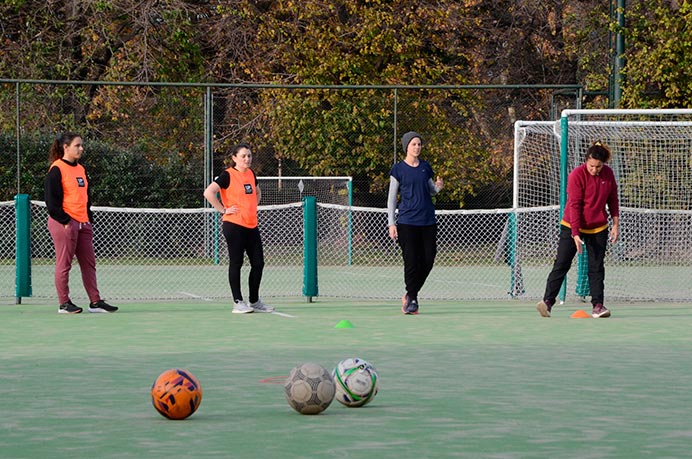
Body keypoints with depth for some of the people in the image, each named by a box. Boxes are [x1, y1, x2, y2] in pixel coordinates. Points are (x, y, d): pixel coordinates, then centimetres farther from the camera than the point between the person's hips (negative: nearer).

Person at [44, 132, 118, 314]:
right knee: (64, 263, -2)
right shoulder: (57, 170, -8)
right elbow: (52, 199, -12)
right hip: (65, 223, -8)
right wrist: (64, 221, -15)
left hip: (83, 223, 8)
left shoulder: (80, 169, 16)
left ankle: (95, 302, 11)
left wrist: (89, 219, 13)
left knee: (89, 263, 7)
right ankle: (64, 304, 3)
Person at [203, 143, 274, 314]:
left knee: (258, 263, 6)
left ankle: (254, 301, 17)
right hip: (234, 225, -7)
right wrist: (223, 210, -16)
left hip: (252, 225, 7)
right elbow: (208, 192, -19)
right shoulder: (228, 175, -8)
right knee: (236, 263, -3)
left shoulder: (251, 174, 13)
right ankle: (238, 303, 2)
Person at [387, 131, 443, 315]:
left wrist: (437, 187, -2)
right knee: (411, 262, -7)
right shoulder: (398, 169, 0)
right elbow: (391, 198, 1)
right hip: (407, 222, -4)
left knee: (428, 261, 1)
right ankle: (412, 299, 5)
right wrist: (391, 223, -6)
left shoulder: (425, 167, 11)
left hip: (428, 221, 4)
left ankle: (409, 295, 18)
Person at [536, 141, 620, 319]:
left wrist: (615, 224, 3)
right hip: (572, 226, -4)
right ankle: (547, 301, -6)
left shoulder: (608, 174, -4)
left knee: (596, 267, 1)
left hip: (598, 229, 4)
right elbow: (574, 206, -19)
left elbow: (613, 200, 8)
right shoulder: (577, 175, -18)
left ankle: (597, 305, 2)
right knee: (562, 264, -6)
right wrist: (575, 234, -22)